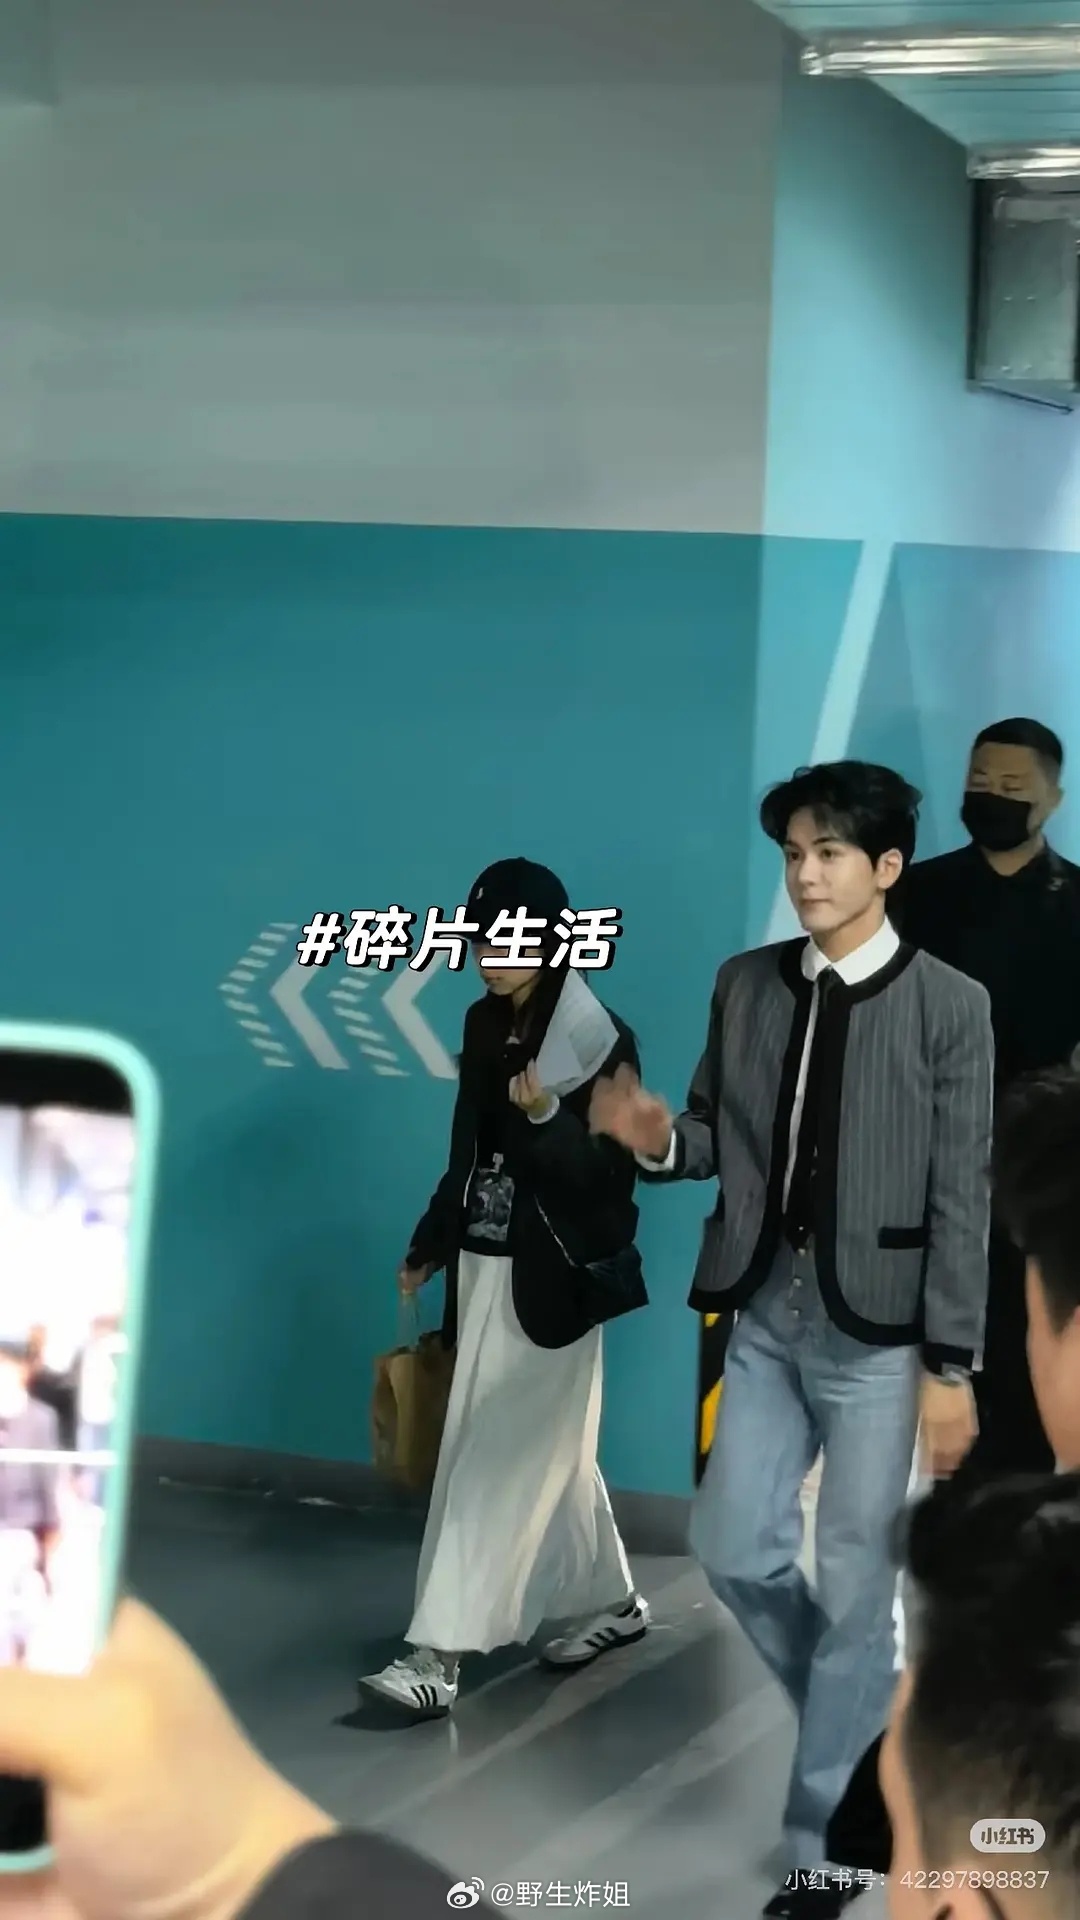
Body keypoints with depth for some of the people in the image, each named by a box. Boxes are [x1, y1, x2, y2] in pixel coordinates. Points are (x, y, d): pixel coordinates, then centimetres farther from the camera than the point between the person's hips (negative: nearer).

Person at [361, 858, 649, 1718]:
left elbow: (611, 1175, -15)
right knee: (552, 1452, 16)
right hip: (485, 1266, 7)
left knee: (497, 1461, -7)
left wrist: (546, 1117, -30)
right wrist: (430, 1246, 19)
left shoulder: (599, 1039, -14)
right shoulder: (486, 1025, 8)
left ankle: (439, 1657, -7)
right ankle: (612, 1602, 32)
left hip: (551, 1278, -7)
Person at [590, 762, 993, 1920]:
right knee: (732, 1546, 7)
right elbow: (722, 1140, 12)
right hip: (766, 1314, 5)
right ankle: (862, 1716, 34)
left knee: (853, 1584, 2)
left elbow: (963, 1197, -9)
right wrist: (657, 1139, -12)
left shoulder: (948, 1005, -7)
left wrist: (950, 1365, -11)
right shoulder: (745, 986, 6)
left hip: (877, 1329, -5)